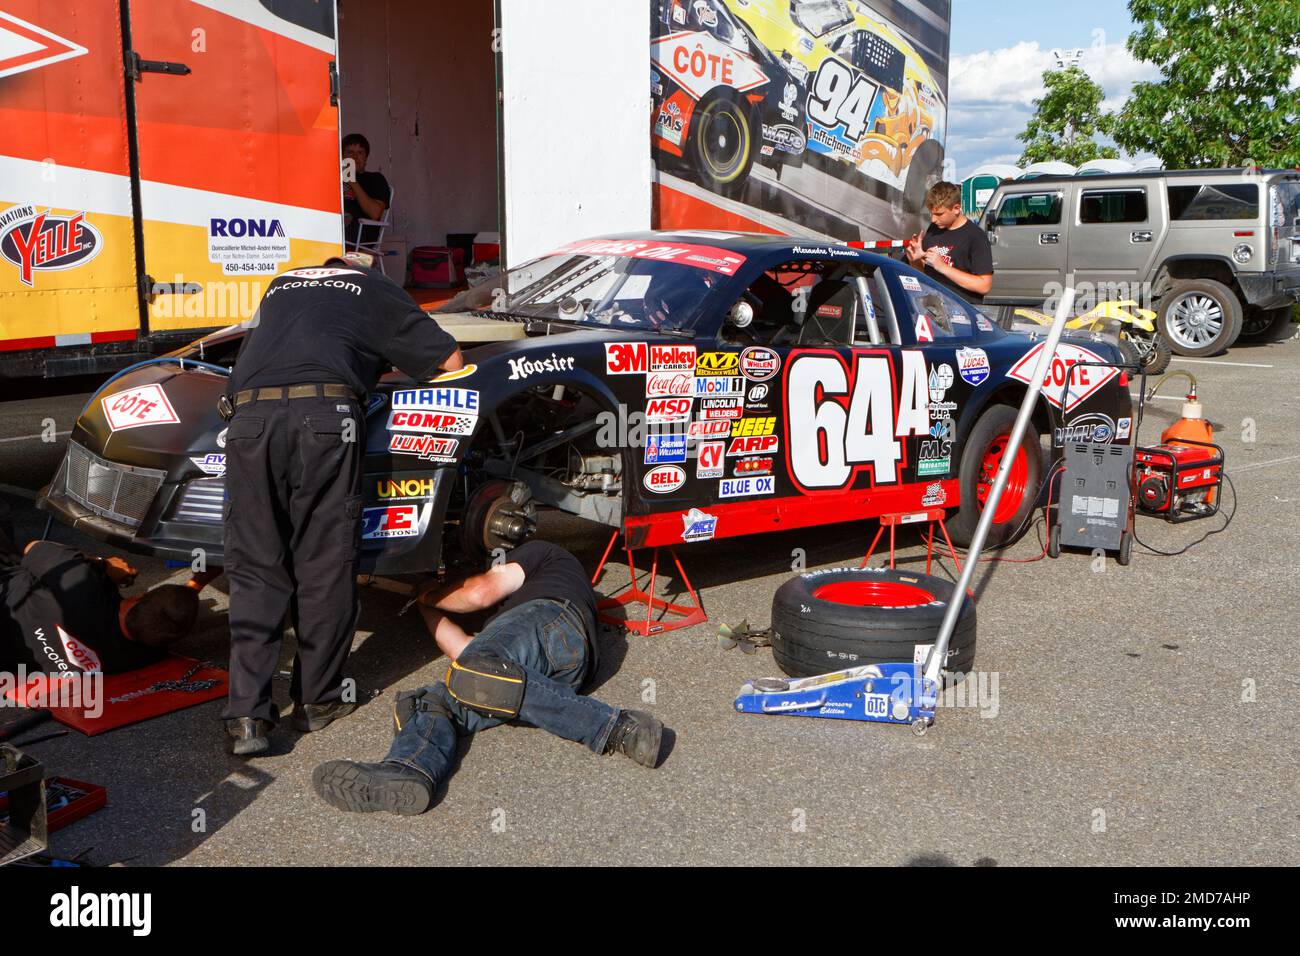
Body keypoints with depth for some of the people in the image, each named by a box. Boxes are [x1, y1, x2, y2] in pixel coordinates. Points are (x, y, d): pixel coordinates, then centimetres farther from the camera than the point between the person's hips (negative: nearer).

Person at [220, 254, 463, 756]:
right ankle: (317, 700, 16)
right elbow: (451, 360, 25)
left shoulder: (283, 285, 34)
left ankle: (247, 716, -1)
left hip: (248, 417, 3)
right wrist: (388, 357, 44)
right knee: (324, 568, 7)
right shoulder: (376, 288, 24)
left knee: (255, 570, 6)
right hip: (322, 416, -3)